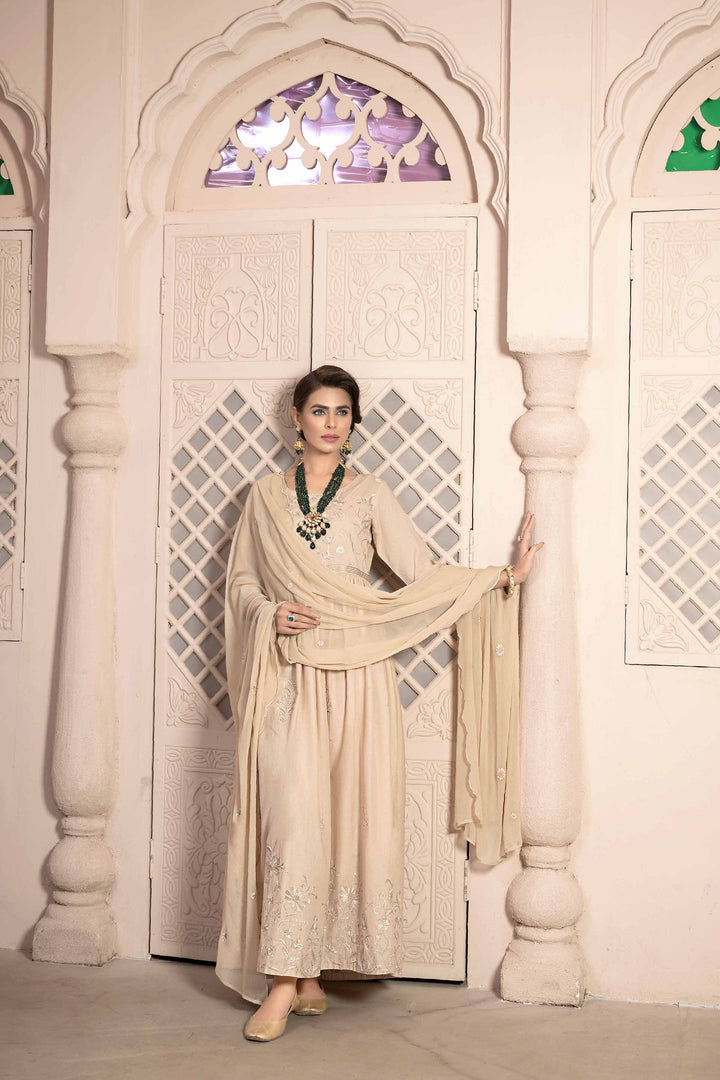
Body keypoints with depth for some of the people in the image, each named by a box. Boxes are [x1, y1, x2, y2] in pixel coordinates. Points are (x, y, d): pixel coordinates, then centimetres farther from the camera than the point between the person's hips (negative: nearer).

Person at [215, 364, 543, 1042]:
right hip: (287, 674, 0)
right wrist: (271, 613, -6)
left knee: (351, 816, -2)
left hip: (356, 674, 0)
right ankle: (294, 978, -1)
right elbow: (241, 582, 14)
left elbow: (422, 572, 4)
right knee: (292, 815, -9)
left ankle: (298, 977, 8)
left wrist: (504, 576, -2)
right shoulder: (266, 496, 11)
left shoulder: (369, 494, 8)